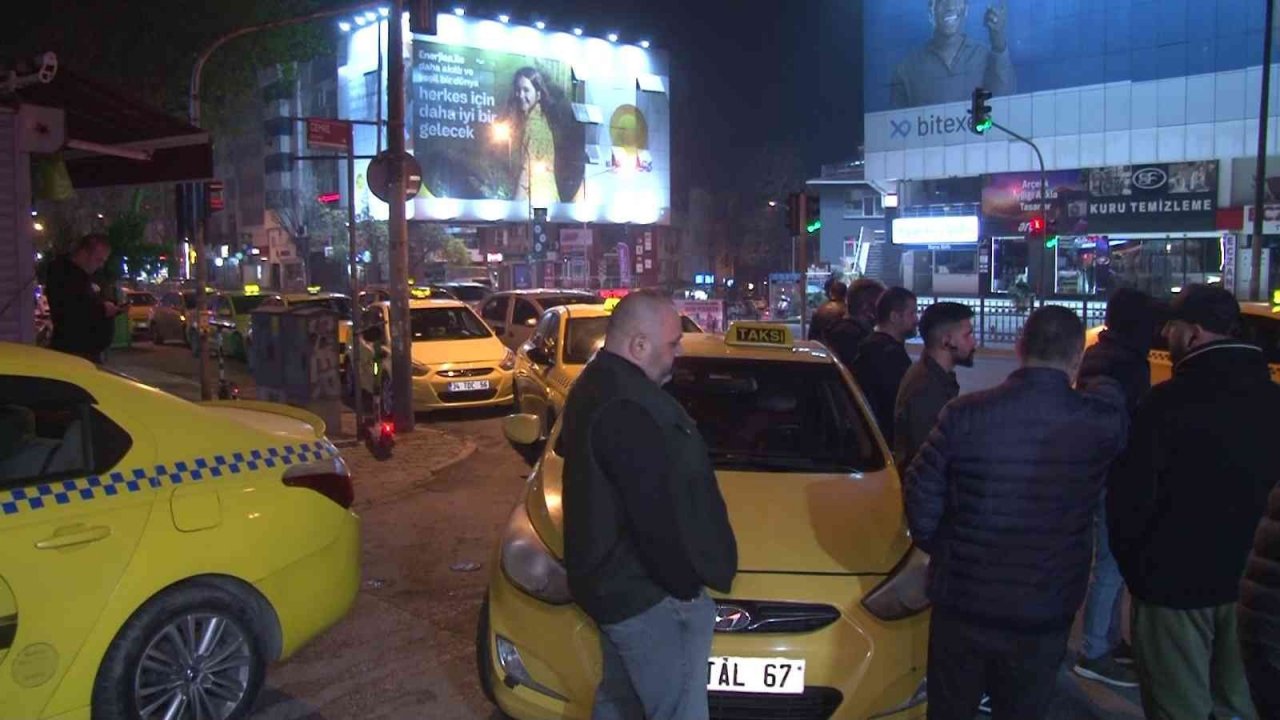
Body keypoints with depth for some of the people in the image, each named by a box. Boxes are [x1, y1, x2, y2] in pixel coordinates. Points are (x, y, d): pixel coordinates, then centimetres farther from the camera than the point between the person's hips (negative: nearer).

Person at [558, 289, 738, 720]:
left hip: (612, 580, 11)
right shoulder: (628, 408, -27)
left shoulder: (595, 386, 9)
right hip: (647, 596, -11)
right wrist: (690, 584, -13)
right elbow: (659, 515, -27)